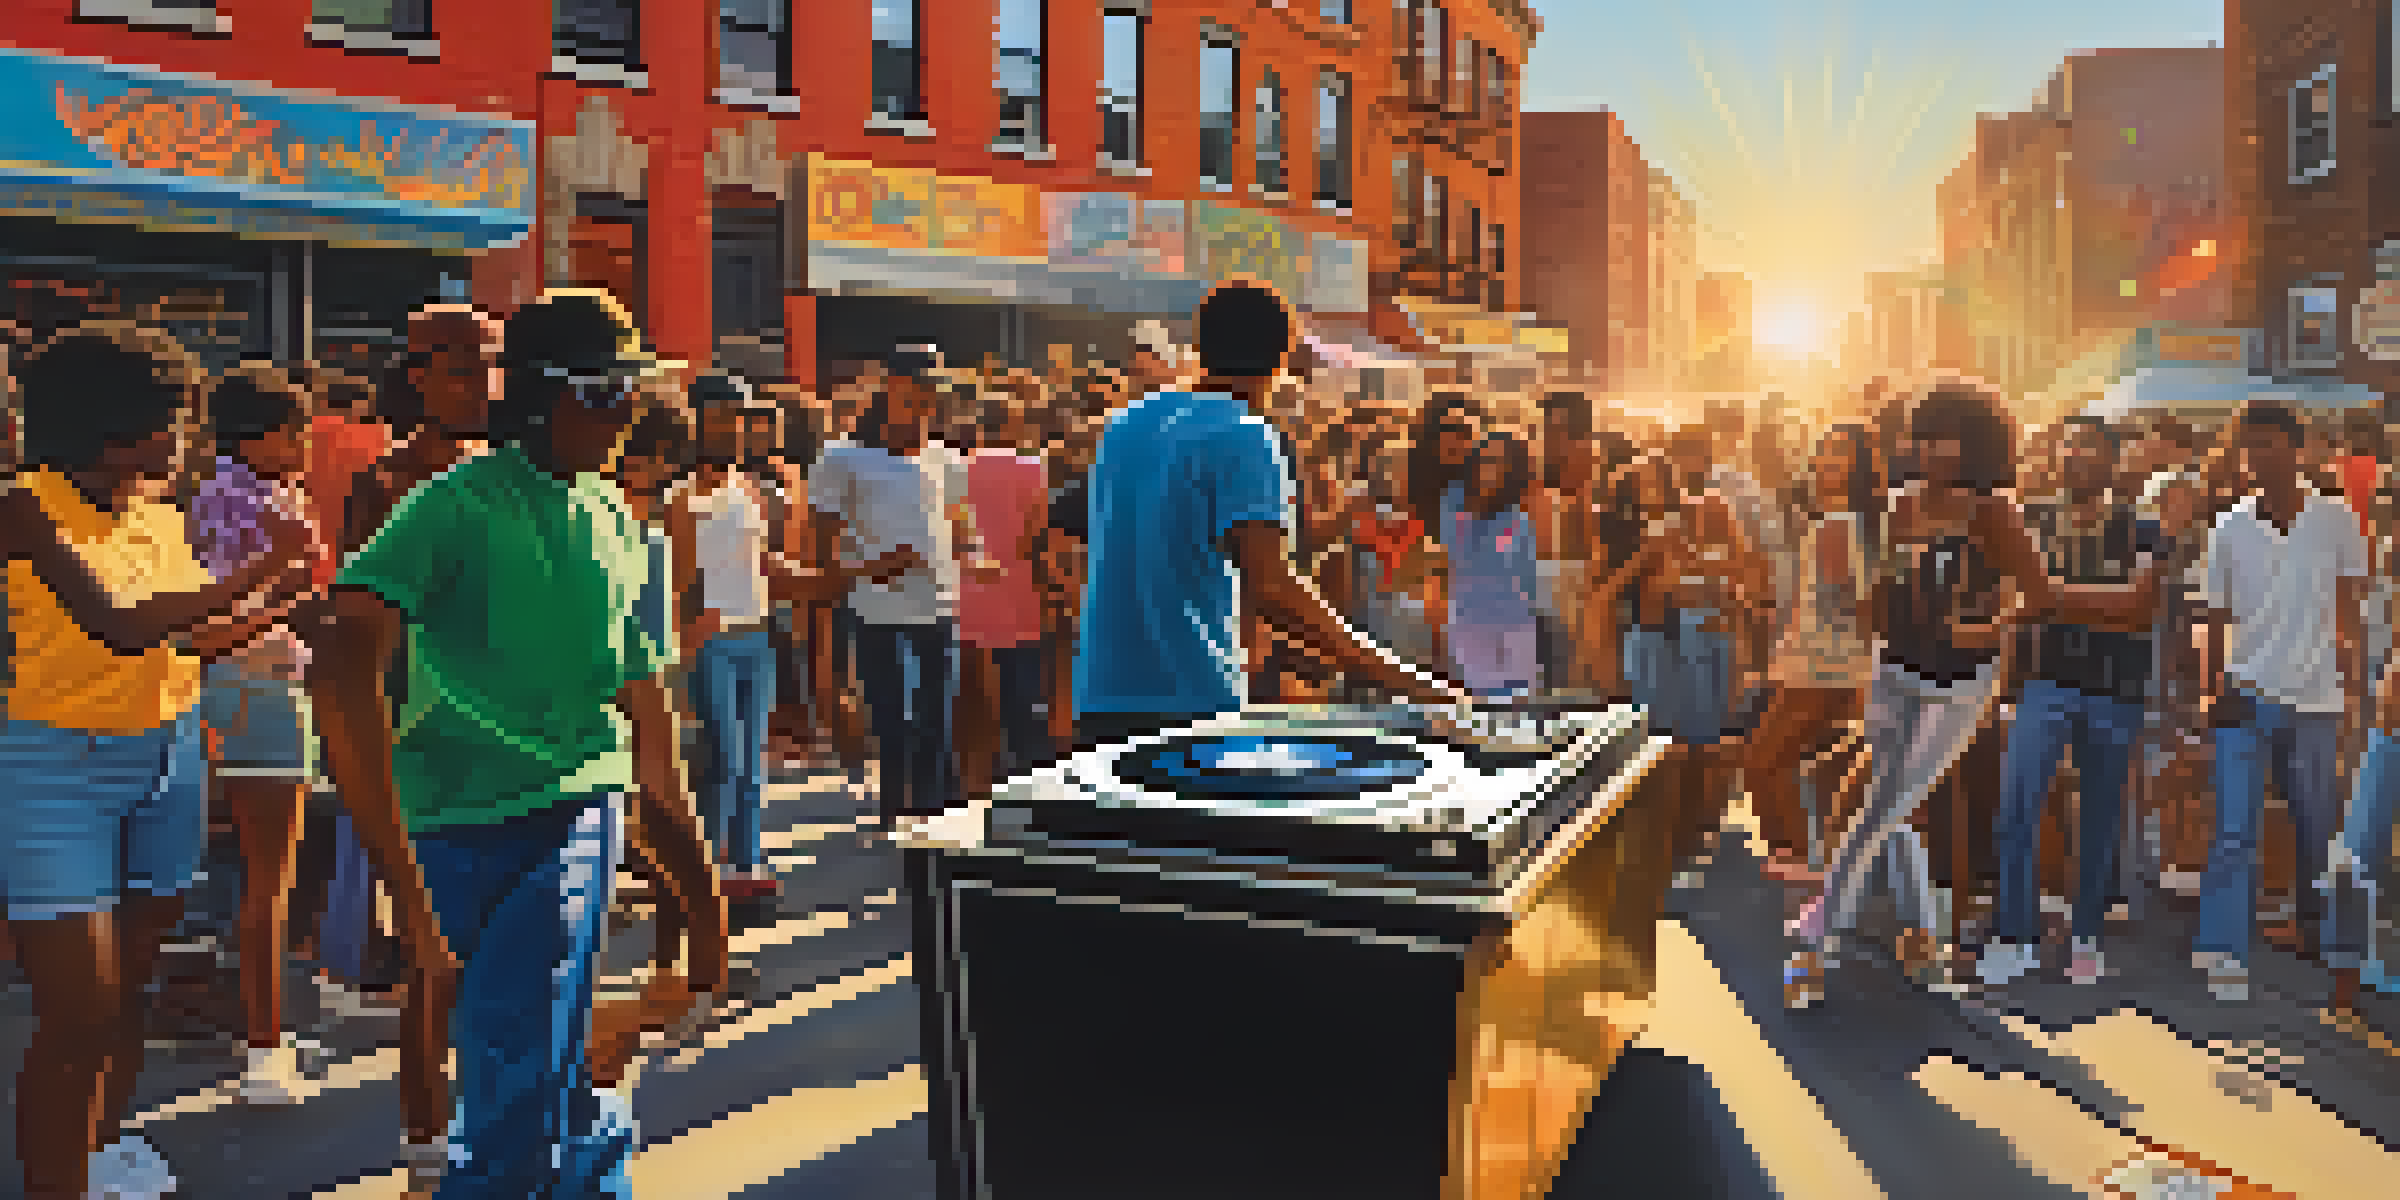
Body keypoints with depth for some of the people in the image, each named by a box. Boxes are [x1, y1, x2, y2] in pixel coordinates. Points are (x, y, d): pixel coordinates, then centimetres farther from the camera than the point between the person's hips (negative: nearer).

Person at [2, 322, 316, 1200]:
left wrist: (282, 601, 2)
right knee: (78, 1018, -5)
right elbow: (120, 628, -26)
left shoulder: (163, 516, 6)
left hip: (167, 760, 6)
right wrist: (256, 574, -25)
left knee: (127, 994, 17)